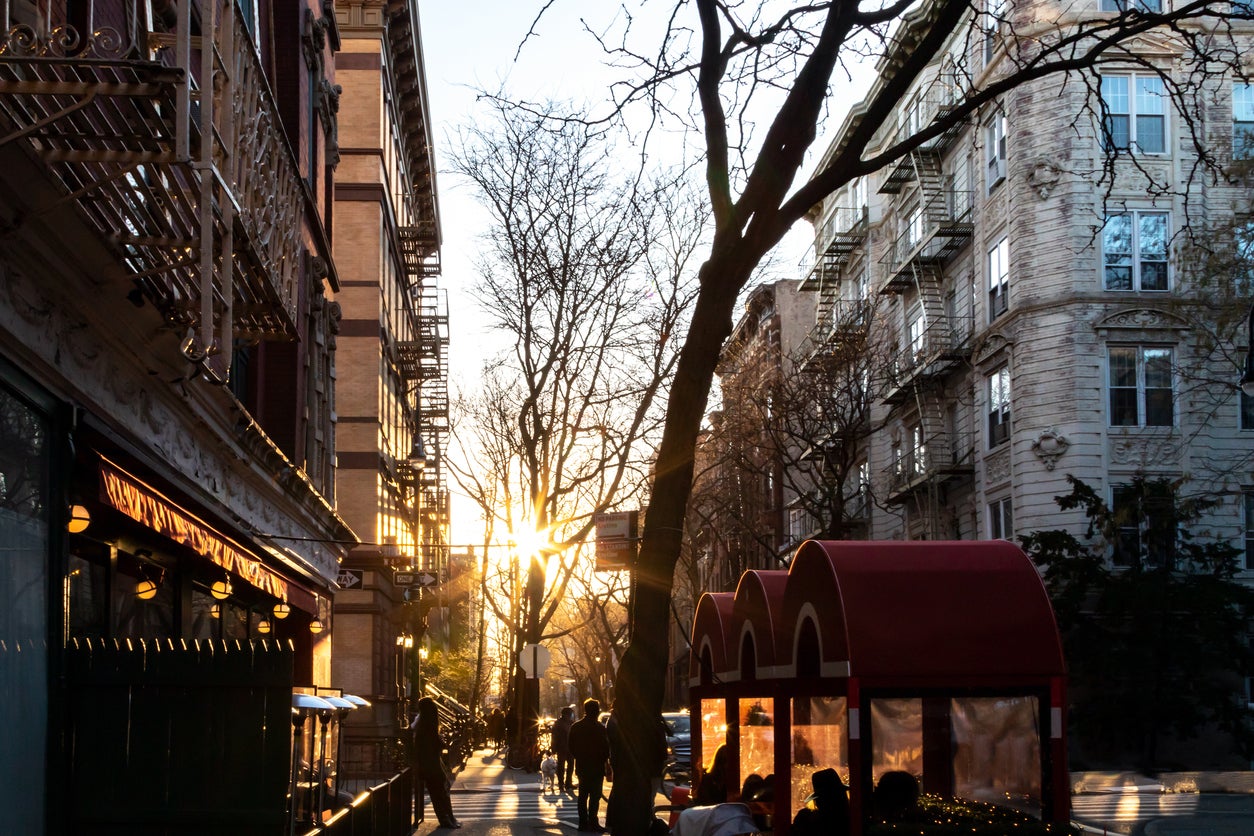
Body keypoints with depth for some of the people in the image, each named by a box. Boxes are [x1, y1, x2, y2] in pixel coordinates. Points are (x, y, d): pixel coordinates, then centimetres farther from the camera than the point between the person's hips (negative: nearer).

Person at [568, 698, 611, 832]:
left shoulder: (575, 727, 5)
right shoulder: (599, 728, -15)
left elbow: (572, 748, 10)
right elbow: (605, 748, -12)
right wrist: (605, 759, 5)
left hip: (581, 767, 6)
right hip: (596, 767, -6)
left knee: (583, 796, 12)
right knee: (595, 796, -4)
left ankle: (583, 822, 14)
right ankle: (593, 824, -7)